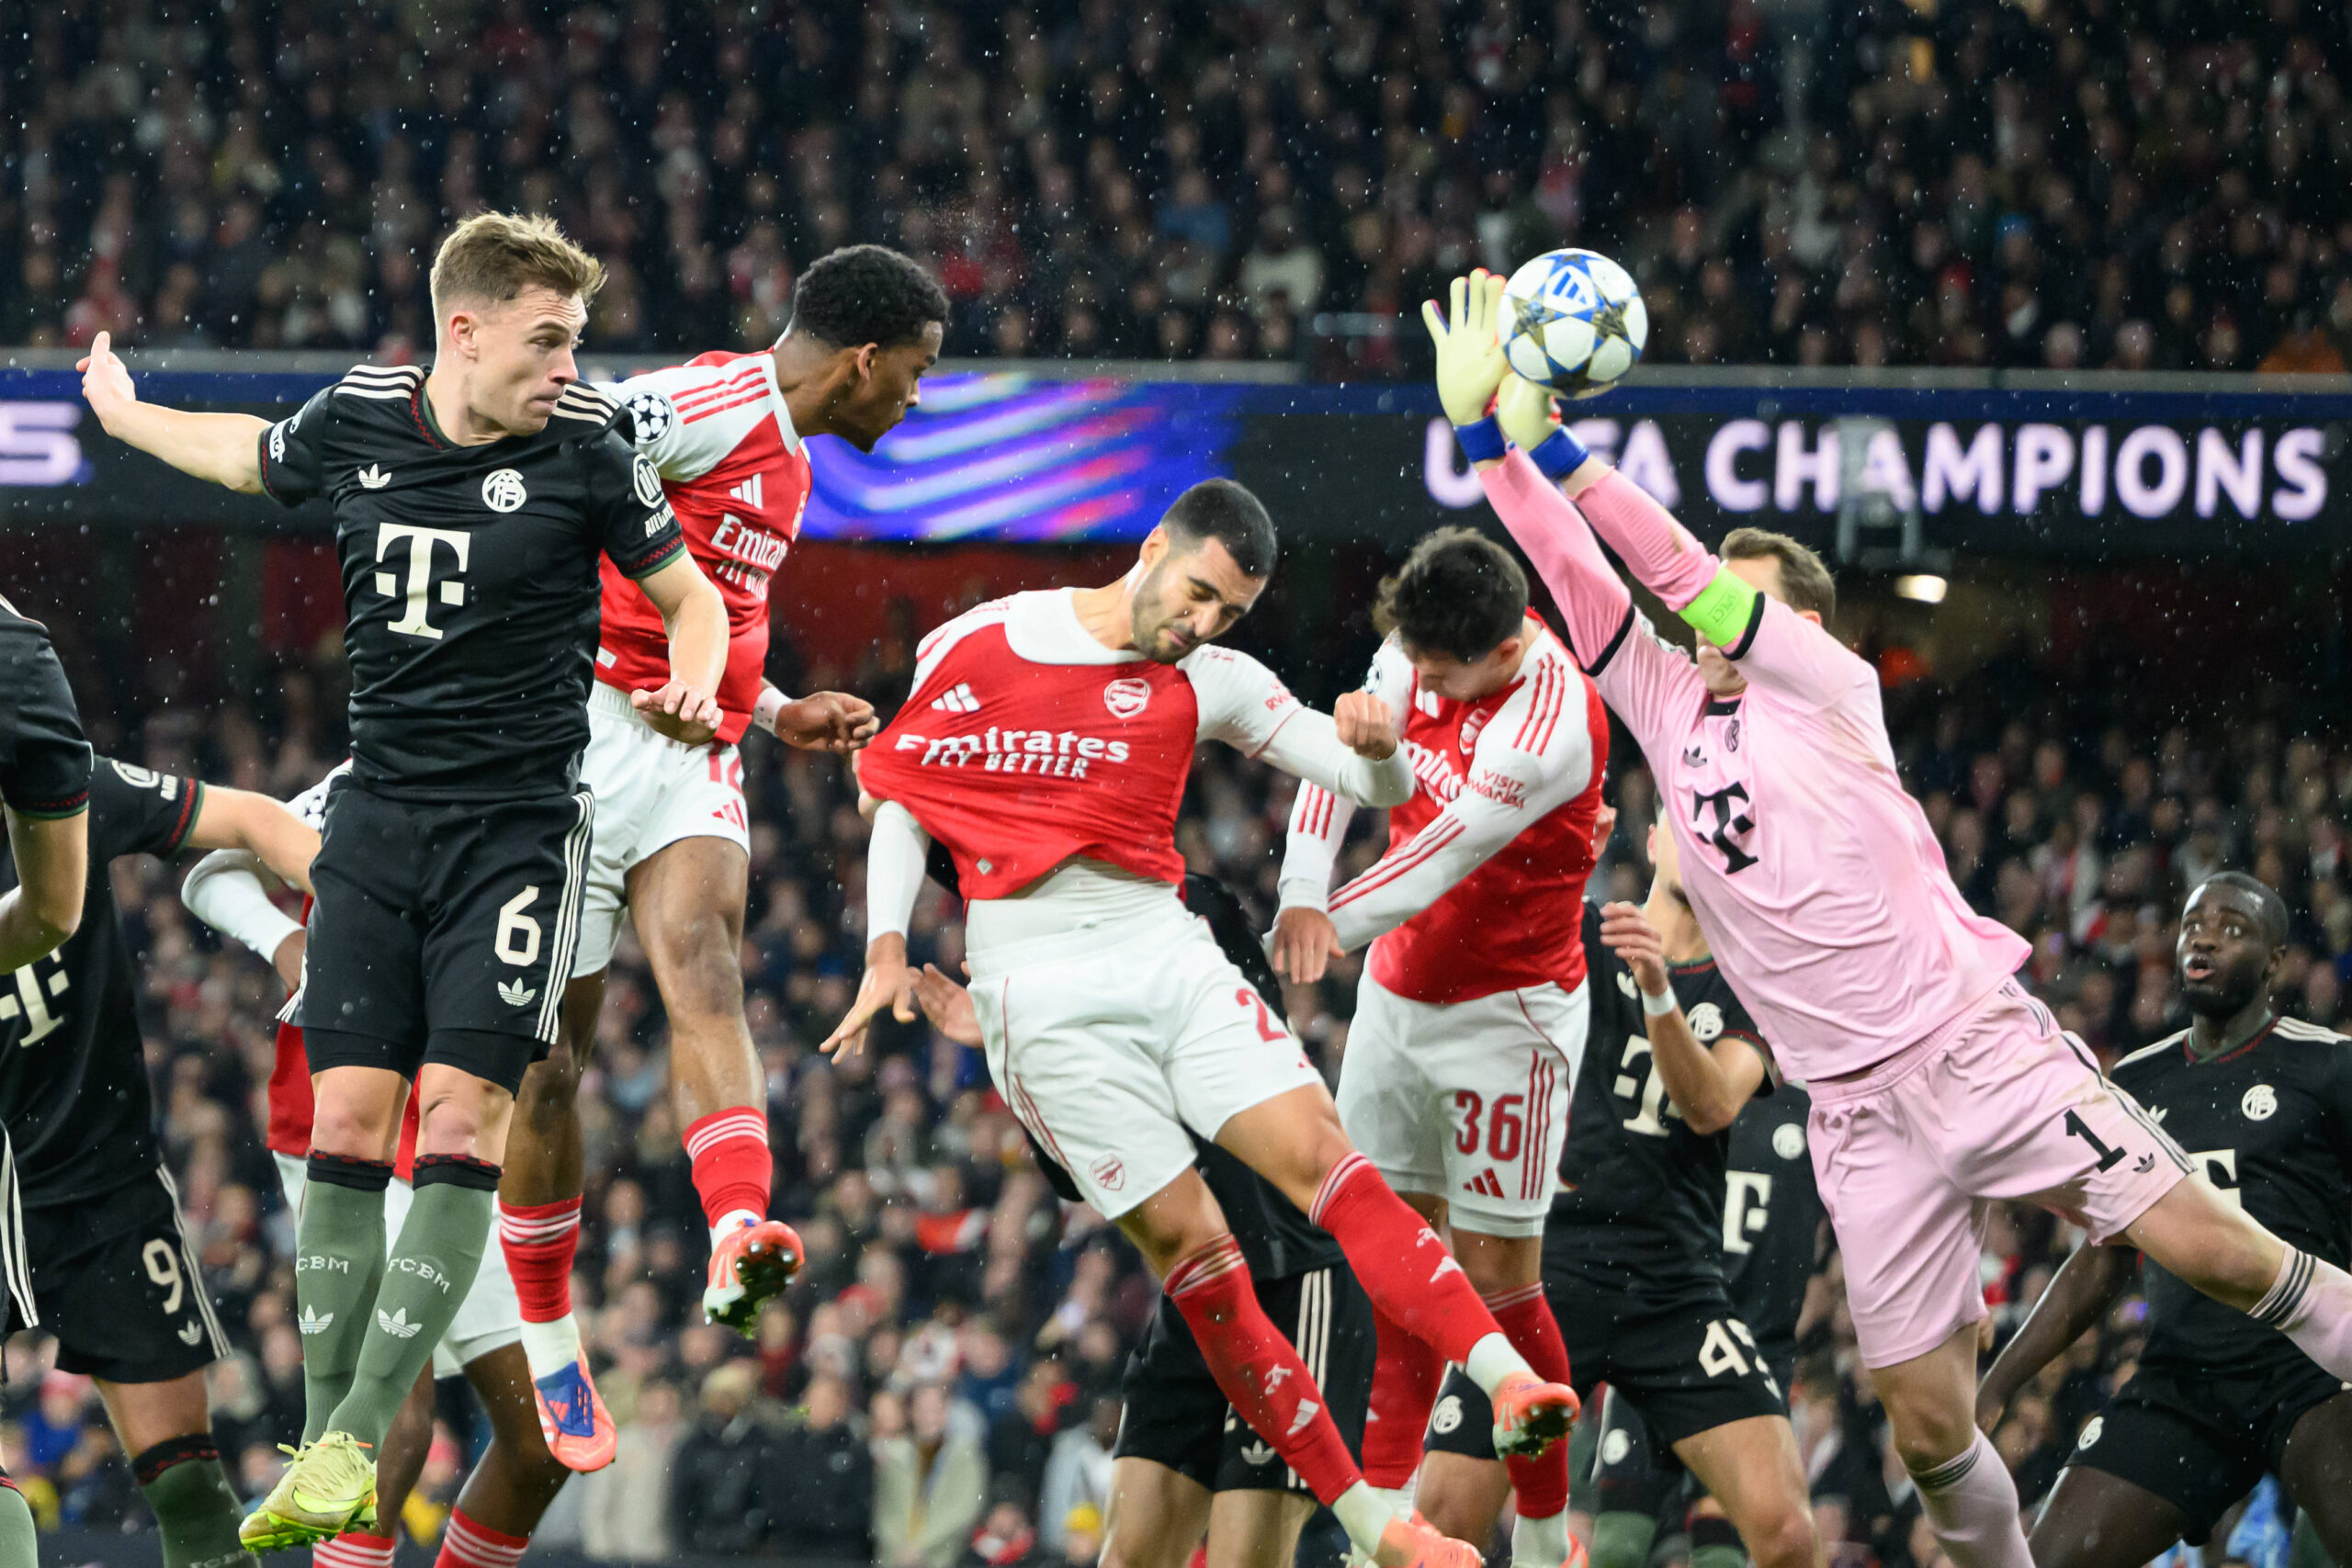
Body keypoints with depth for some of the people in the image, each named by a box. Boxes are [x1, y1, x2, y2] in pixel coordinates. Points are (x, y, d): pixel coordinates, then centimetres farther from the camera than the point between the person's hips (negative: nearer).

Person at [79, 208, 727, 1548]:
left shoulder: (586, 445, -7)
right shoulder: (357, 420, 1)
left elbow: (691, 594, 4)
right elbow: (251, 457, 24)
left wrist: (691, 685, -17)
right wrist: (120, 413, 38)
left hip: (516, 829, -3)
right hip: (377, 820, 3)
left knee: (462, 1124, -13)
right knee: (348, 1124, -4)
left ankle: (358, 1440, -12)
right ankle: (323, 1453, 0)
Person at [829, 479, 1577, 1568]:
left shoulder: (1212, 684, 8)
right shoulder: (976, 647, 2)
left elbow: (1378, 790, 7)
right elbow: (902, 801, 10)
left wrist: (1378, 748, -17)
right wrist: (887, 949, -3)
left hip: (1167, 953, 3)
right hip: (1041, 992, -3)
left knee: (1321, 1155, -18)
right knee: (1188, 1243, -10)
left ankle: (1505, 1380, -31)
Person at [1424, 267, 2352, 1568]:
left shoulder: (1831, 686, 1)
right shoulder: (1669, 708, 14)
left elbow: (1683, 571, -10)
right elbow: (1575, 576, 6)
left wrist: (1556, 451, -13)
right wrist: (1484, 434, -4)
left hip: (1978, 1046, -4)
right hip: (1858, 1112, 4)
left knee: (2200, 1242, -15)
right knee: (1924, 1423, 0)